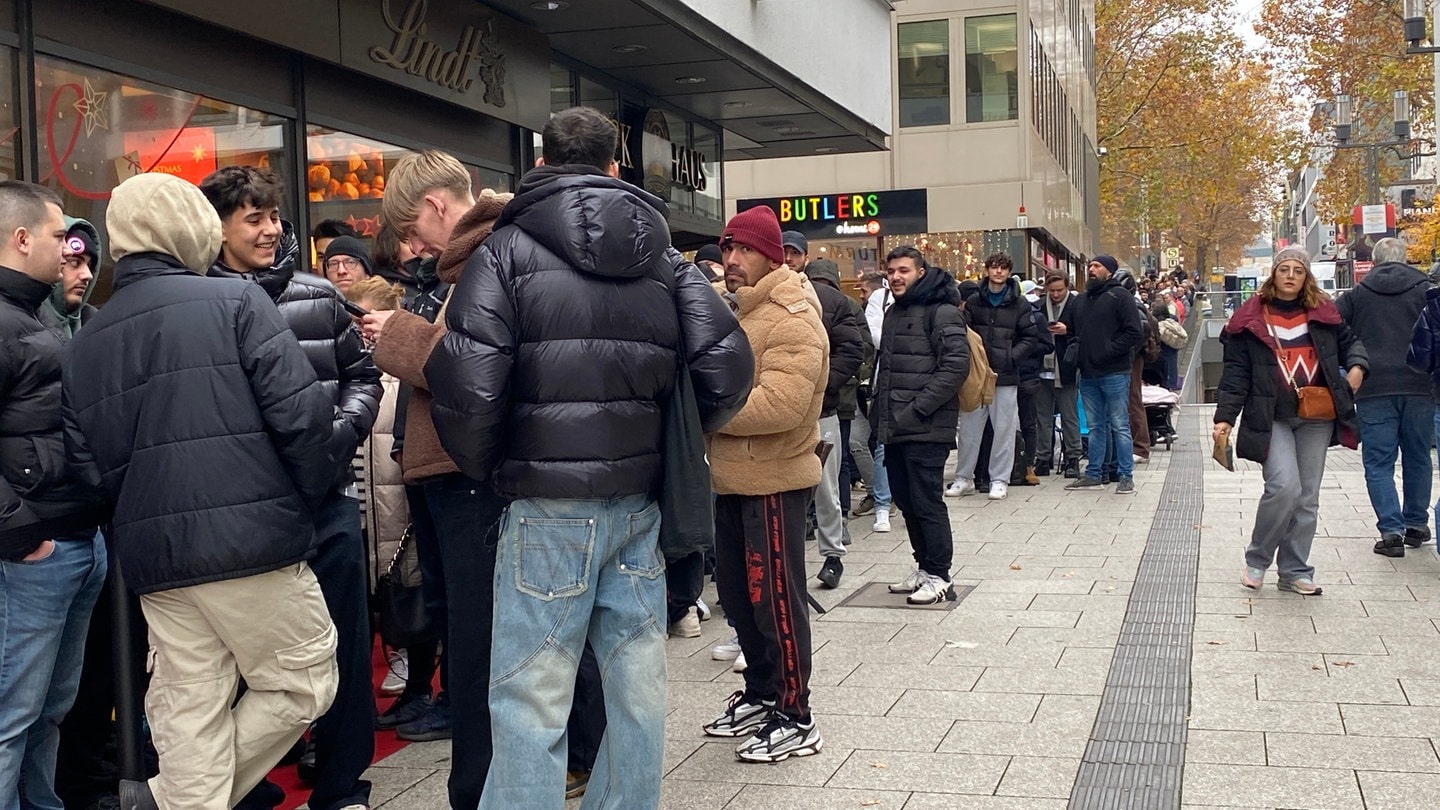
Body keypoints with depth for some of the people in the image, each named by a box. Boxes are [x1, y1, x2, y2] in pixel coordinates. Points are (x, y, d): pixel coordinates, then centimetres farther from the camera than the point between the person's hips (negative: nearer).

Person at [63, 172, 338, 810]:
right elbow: (300, 411, -12)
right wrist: (310, 493, 2)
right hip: (250, 539, -6)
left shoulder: (83, 343, 13)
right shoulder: (234, 300, -4)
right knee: (302, 683, 8)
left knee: (190, 710, 12)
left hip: (150, 556, 6)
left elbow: (87, 464, 10)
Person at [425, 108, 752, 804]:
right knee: (637, 682, 15)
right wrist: (666, 445, 13)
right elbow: (727, 366, 0)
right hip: (638, 502, 5)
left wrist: (482, 467, 2)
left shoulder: (507, 250, -3)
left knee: (531, 698, 0)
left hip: (548, 504, -5)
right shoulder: (666, 259, 10)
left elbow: (466, 382, -15)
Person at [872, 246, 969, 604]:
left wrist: (917, 409, -20)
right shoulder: (894, 313, 19)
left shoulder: (942, 312, -9)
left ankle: (939, 577, 6)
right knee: (906, 501, 13)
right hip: (895, 428, 9)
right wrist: (880, 410, 16)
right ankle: (924, 567, 26)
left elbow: (957, 366, -18)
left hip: (926, 428, -9)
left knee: (927, 502, -4)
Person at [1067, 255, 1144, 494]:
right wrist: (1078, 352, 6)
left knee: (1120, 426, -2)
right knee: (1095, 427, 12)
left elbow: (1135, 333, -11)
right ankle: (1093, 474, 18)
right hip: (1088, 374, 6)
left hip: (1114, 373, -6)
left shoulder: (1120, 296, -4)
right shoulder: (1081, 300, 17)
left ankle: (1126, 476, 3)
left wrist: (1108, 351, -15)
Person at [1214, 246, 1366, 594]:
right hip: (1272, 418, -4)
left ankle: (1295, 571, 18)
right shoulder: (1252, 317, 0)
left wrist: (1356, 366, -1)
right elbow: (1236, 371, -2)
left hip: (1316, 418, 4)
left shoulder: (1322, 312, 9)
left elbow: (1349, 340, 22)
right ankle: (1257, 560, 2)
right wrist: (1225, 416, -8)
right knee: (1284, 486, -19)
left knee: (1307, 497, 7)